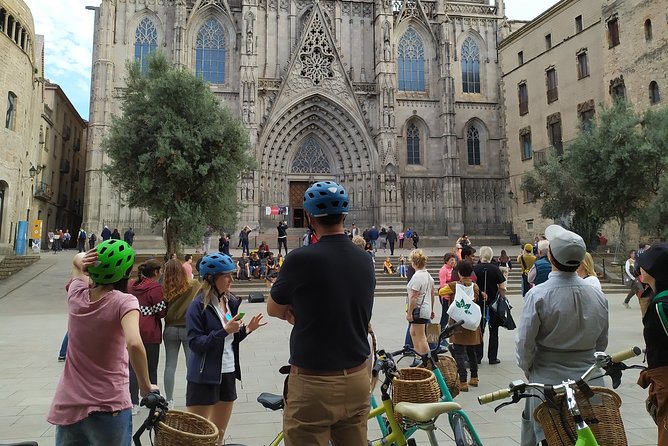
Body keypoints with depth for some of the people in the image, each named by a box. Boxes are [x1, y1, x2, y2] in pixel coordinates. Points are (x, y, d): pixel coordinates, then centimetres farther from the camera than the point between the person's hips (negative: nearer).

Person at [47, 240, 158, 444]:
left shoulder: (76, 294, -1)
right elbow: (134, 345, -33)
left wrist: (83, 261, -3)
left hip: (67, 406, 5)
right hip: (108, 407, -5)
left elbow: (76, 260, 20)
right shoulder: (124, 301, -17)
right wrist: (146, 386, -20)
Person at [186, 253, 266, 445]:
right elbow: (195, 343, -19)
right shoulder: (198, 306, -13)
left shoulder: (231, 302, 6)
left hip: (227, 373, 7)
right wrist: (225, 330, -25)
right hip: (204, 377, -7)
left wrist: (247, 329, -2)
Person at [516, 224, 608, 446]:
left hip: (548, 379, -4)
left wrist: (527, 369, 5)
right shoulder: (598, 296, -4)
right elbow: (601, 342, 8)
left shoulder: (538, 295, -19)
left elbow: (525, 342, -13)